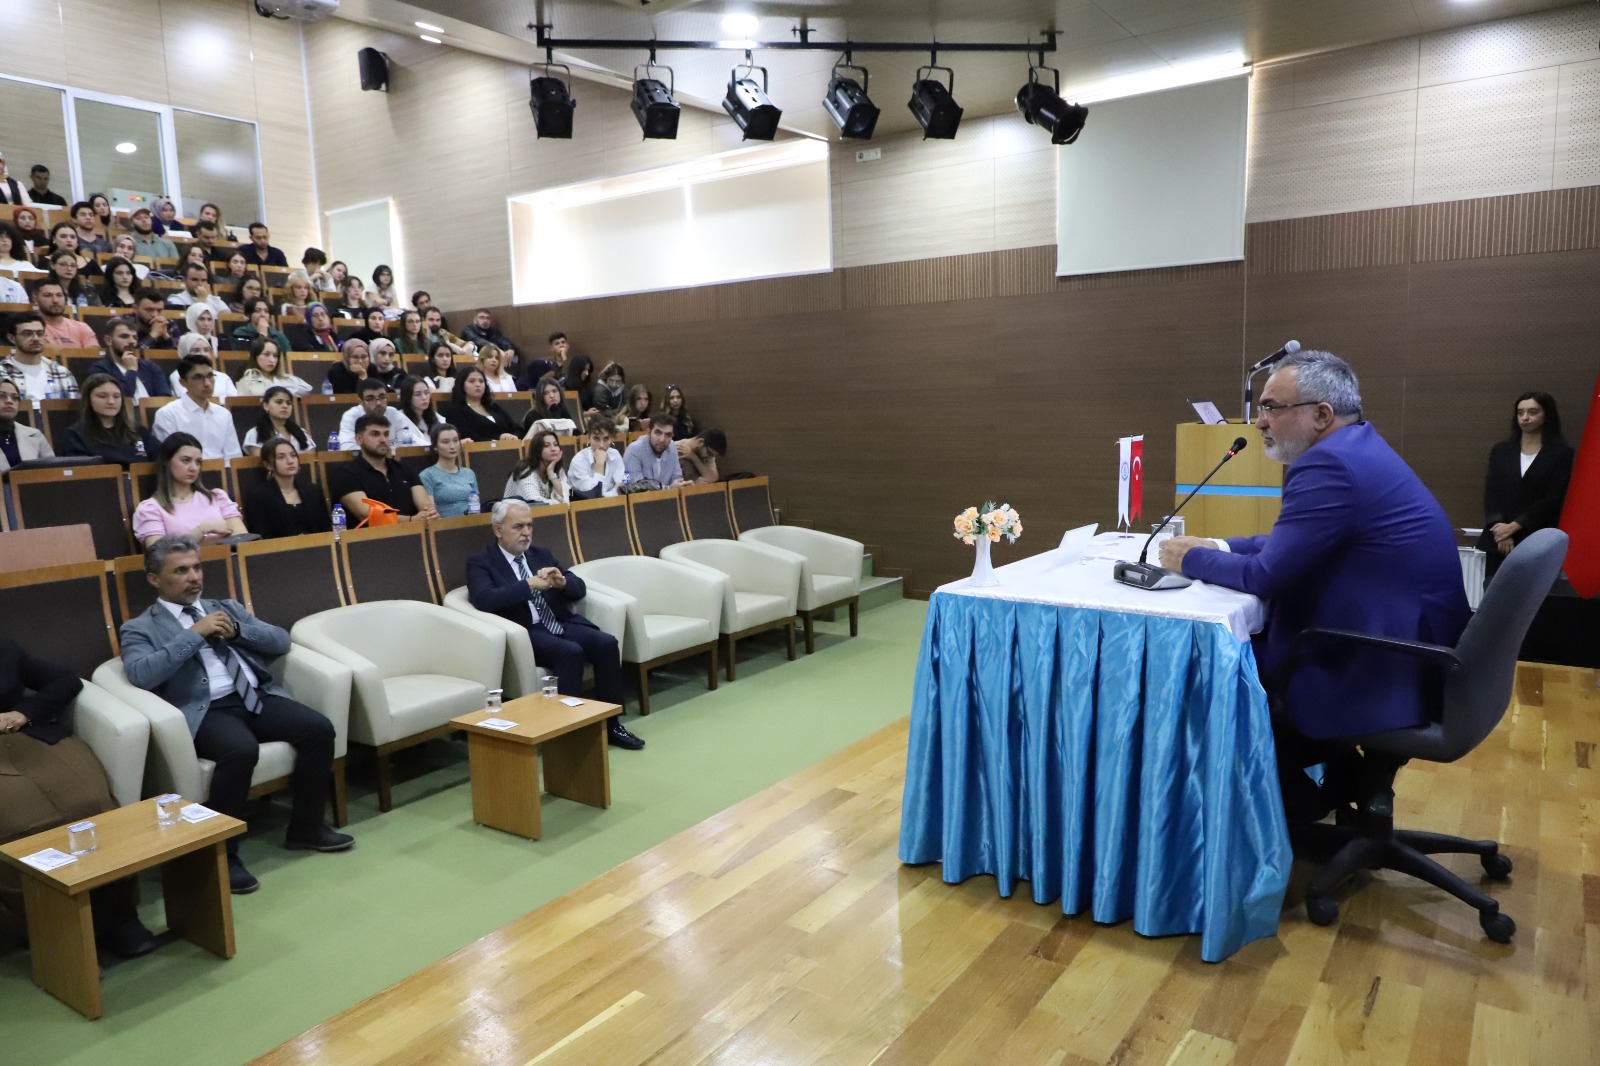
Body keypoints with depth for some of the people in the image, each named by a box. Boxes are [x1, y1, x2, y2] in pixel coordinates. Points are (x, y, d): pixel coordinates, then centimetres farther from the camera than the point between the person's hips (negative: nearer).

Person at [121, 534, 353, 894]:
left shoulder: (227, 607, 23)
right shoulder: (140, 628, 10)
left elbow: (281, 641, 14)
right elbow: (140, 674, -12)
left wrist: (236, 630, -2)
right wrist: (195, 633, -12)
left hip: (256, 697, 5)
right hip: (203, 710, -5)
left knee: (319, 729, -18)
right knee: (241, 750, -35)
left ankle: (306, 827, 2)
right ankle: (222, 852, -16)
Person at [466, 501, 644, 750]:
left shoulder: (541, 554, 19)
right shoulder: (480, 563, 3)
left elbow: (580, 589, 16)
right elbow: (483, 599, -17)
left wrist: (562, 581, -7)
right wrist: (530, 584, -23)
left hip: (561, 624, 5)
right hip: (526, 633, -5)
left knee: (607, 643, -21)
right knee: (571, 652, -33)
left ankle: (610, 724, -12)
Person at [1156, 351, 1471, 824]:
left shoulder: (1330, 464, -24)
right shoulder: (1356, 447, 9)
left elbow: (1265, 575, -21)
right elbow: (1291, 542, 18)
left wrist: (1191, 559, -5)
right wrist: (1219, 546, 8)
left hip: (1386, 676, -10)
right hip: (1406, 650, 10)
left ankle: (1303, 806, 21)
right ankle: (1333, 768, 25)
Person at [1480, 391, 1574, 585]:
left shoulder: (1561, 453, 3)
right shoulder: (1500, 450, 12)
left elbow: (1553, 500, -5)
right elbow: (1490, 493, 4)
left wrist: (1514, 526, -12)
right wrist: (1500, 530, -11)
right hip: (1498, 541, 3)